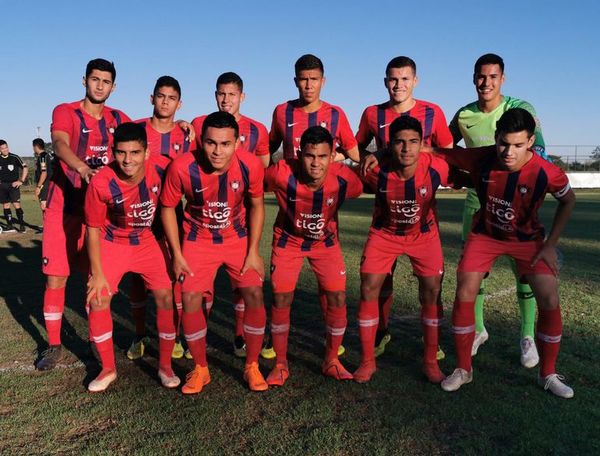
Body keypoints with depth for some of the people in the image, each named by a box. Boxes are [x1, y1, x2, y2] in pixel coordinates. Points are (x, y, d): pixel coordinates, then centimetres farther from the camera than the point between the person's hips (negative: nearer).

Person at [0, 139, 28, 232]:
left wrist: (21, 181, -6)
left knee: (16, 204, -12)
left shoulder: (14, 158, -6)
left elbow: (25, 168, -2)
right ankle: (10, 226, 14)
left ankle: (22, 225, -7)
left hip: (13, 184, -4)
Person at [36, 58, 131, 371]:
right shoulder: (65, 112, -4)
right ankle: (54, 346, 16)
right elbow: (60, 144, -23)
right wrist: (82, 168, -45)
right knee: (55, 278, 0)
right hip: (64, 207, -3)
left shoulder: (119, 119, 8)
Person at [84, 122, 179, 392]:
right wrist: (97, 273, -10)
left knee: (166, 296, -5)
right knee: (98, 300, -7)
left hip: (146, 241, 1)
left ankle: (165, 365, 13)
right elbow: (93, 228, -13)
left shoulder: (155, 170, -23)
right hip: (111, 243, -1)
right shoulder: (101, 182, -26)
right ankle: (108, 369, 14)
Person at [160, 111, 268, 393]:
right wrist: (177, 255, -9)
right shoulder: (182, 167, -26)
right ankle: (200, 369, 14)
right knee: (190, 299, -7)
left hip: (238, 237, 1)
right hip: (198, 240, 0)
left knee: (254, 294, -8)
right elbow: (167, 207, -9)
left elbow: (256, 205, -5)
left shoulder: (250, 165, -23)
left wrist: (253, 251, -7)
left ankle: (252, 367, 11)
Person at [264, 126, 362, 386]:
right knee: (281, 299, -4)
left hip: (325, 241, 2)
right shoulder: (282, 174, -32)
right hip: (288, 240, -1)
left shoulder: (344, 179, -27)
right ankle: (280, 365, 16)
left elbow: (357, 191, -2)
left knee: (337, 299, -3)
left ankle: (331, 361, 19)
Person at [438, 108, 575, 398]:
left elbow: (568, 200, -4)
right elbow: (438, 153, -13)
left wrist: (550, 244, -8)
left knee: (550, 302, -8)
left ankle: (548, 375, 15)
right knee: (464, 295, -11)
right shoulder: (480, 159, -25)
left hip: (527, 239, 0)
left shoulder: (546, 173, -26)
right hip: (484, 234, 0)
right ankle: (463, 369, 8)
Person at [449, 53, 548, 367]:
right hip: (477, 200, 3)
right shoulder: (463, 115, 2)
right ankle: (477, 329, 25)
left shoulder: (521, 109, -7)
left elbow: (537, 151, -15)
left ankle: (528, 337, 14)